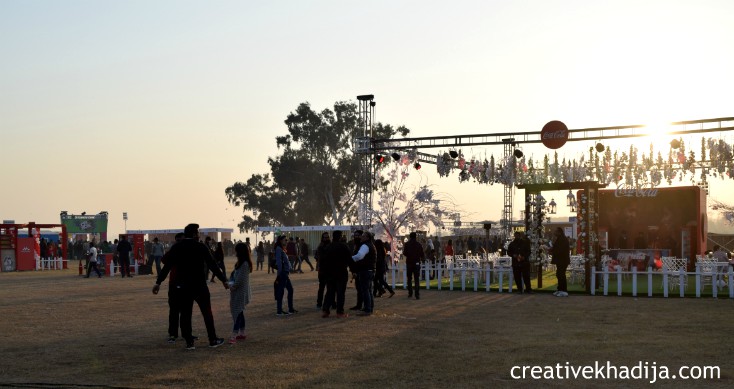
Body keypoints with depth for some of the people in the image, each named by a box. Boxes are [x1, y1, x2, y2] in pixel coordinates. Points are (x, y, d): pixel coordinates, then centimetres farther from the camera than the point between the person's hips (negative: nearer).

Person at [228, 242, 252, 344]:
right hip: (236, 292, 9)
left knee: (237, 313, -11)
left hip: (240, 293, -9)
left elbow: (239, 281, -20)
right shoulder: (240, 263, 12)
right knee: (239, 313, 14)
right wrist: (230, 282, -2)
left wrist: (231, 285, -9)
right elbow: (233, 275, 15)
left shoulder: (245, 264, -18)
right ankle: (242, 334, 21)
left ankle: (234, 336, -13)